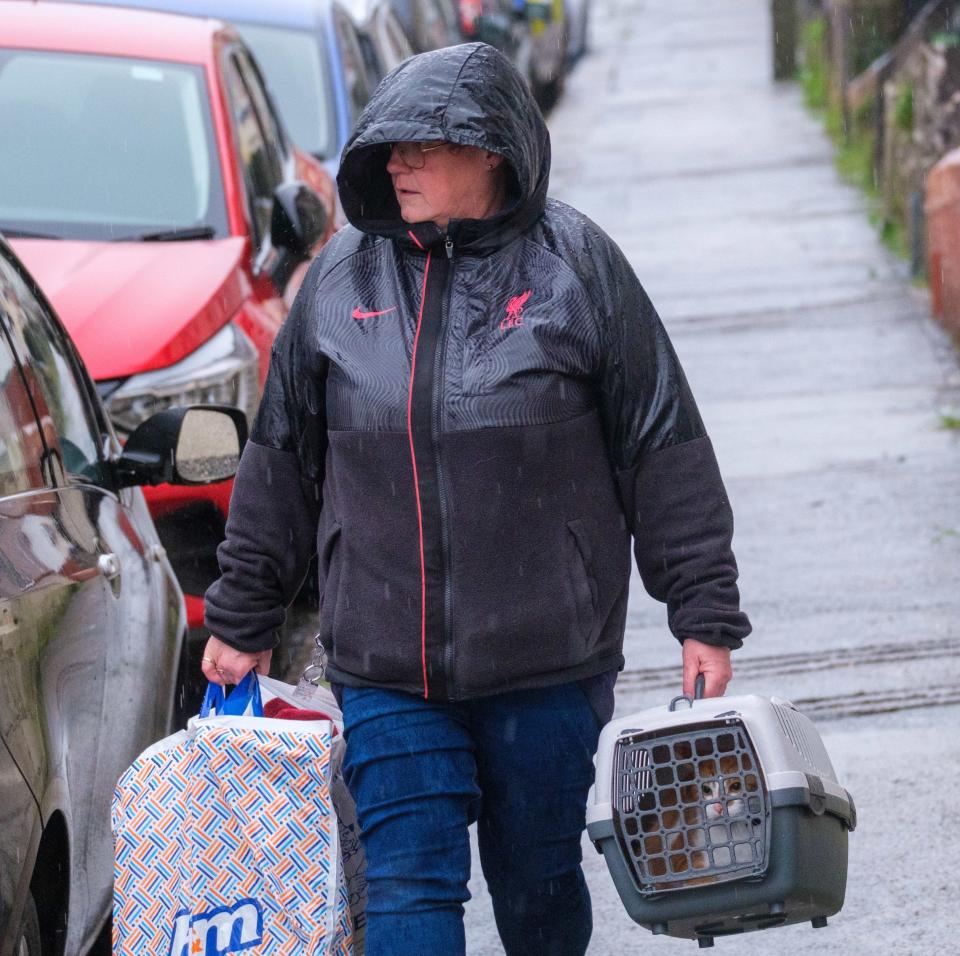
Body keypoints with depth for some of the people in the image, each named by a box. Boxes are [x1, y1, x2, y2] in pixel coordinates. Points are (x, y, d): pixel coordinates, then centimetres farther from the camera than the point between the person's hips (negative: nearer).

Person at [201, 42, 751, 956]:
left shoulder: (575, 264, -3)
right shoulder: (342, 274, 4)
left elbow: (665, 451, -1)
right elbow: (280, 461, 12)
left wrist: (704, 615, -2)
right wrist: (241, 621, 14)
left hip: (547, 664, -1)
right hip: (385, 671, 2)